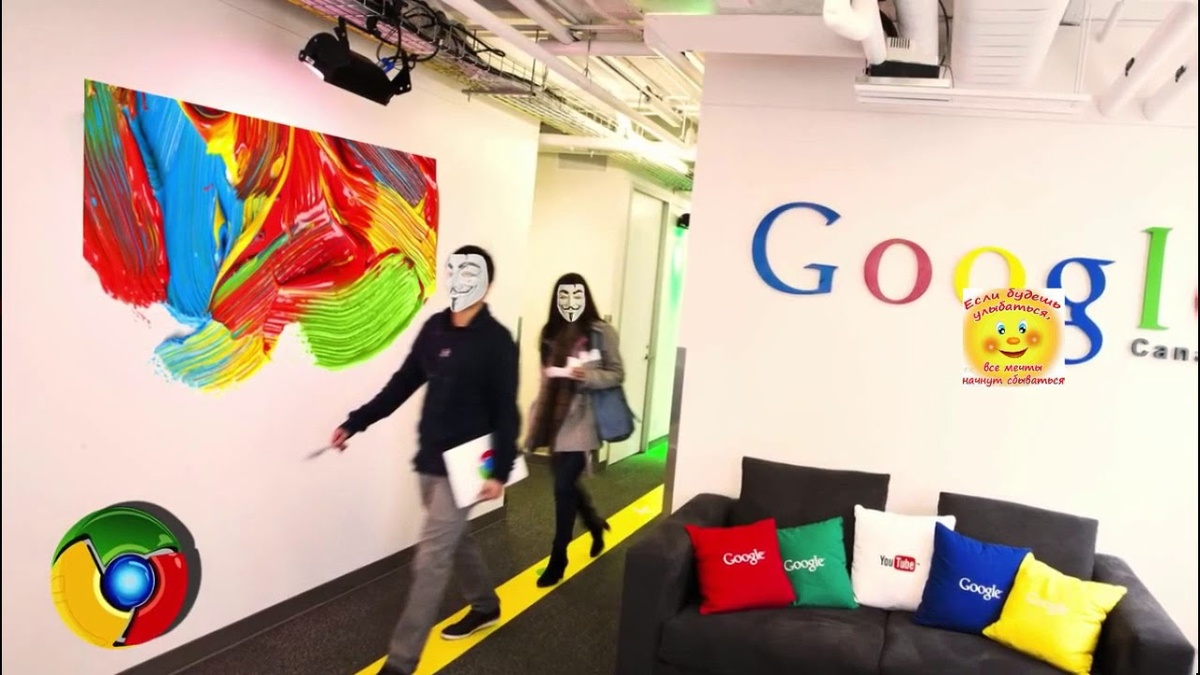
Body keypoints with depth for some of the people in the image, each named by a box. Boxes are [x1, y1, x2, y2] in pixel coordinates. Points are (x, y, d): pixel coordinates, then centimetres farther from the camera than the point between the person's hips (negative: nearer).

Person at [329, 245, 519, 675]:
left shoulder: (496, 341, -12)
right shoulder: (434, 329, 5)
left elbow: (506, 412, -13)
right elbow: (403, 384, 10)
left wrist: (500, 471, -16)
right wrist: (356, 423, 6)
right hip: (428, 461, 7)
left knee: (430, 560, -6)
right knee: (455, 540, 21)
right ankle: (485, 607, 44)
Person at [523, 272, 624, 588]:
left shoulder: (601, 332, -7)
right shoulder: (551, 333, 9)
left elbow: (617, 374, -4)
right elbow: (545, 381, 15)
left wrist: (587, 376, -23)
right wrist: (535, 424, 13)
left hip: (582, 420, -5)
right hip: (556, 419, 6)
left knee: (564, 487, -6)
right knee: (566, 483, 13)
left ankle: (558, 559, 9)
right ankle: (595, 524, 42)